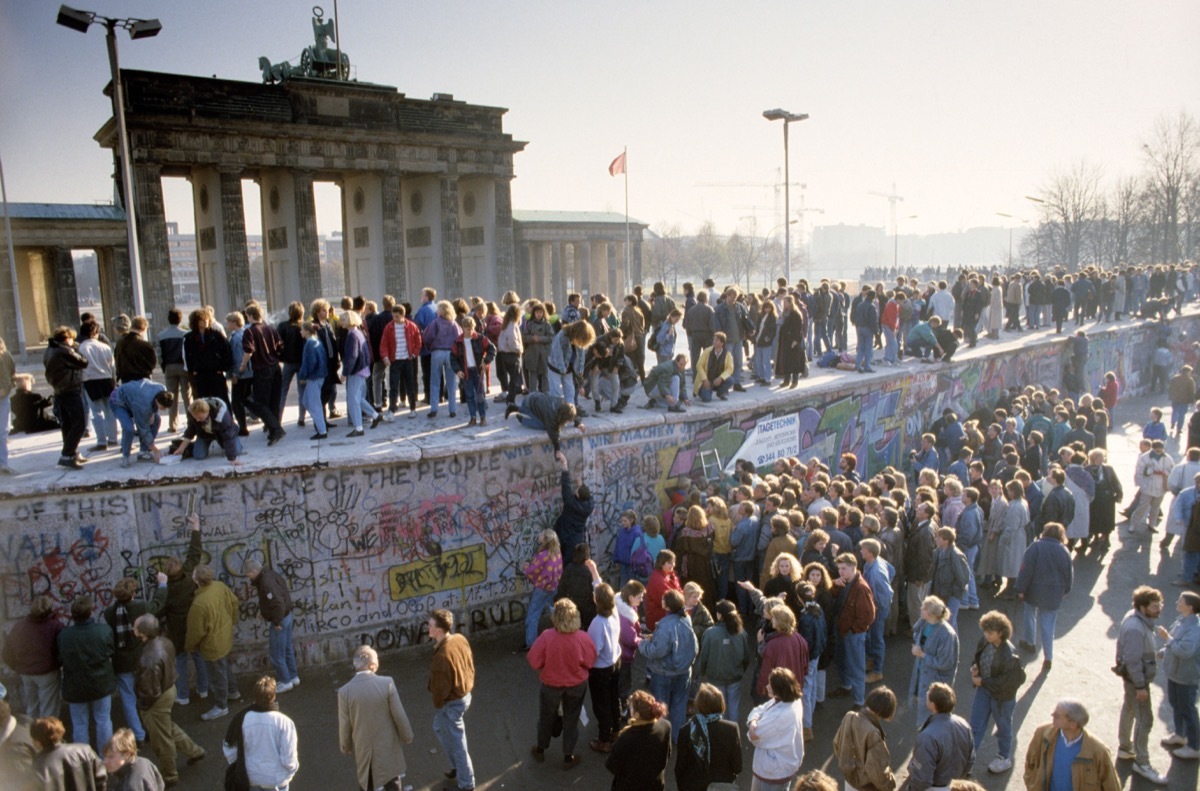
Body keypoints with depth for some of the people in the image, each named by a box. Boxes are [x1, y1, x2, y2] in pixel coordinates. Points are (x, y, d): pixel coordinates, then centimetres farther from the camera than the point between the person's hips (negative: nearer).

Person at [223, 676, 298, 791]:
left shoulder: (242, 719, -18)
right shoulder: (284, 722, -26)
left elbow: (229, 750, -5)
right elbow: (288, 758, -19)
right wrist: (293, 769, 4)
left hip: (250, 778, 3)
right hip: (276, 780, -3)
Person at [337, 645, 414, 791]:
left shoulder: (345, 691, -14)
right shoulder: (387, 683, -18)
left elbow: (344, 726, -6)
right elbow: (399, 716, -11)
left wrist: (345, 748, 12)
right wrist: (408, 736, 6)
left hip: (363, 750, 2)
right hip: (388, 748, -1)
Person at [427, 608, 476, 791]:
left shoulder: (442, 656, -34)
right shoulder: (460, 639, -9)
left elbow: (441, 688, -23)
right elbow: (470, 664, 5)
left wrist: (437, 705, -3)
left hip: (452, 702, -9)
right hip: (465, 694, 9)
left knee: (456, 742, 12)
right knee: (439, 728, 30)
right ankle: (458, 767, 45)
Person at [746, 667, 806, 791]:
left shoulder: (782, 714, -37)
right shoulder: (793, 700, -7)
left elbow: (755, 734, -26)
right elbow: (759, 710, -2)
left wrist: (753, 727, -5)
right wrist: (753, 722, -21)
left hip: (776, 769, -9)